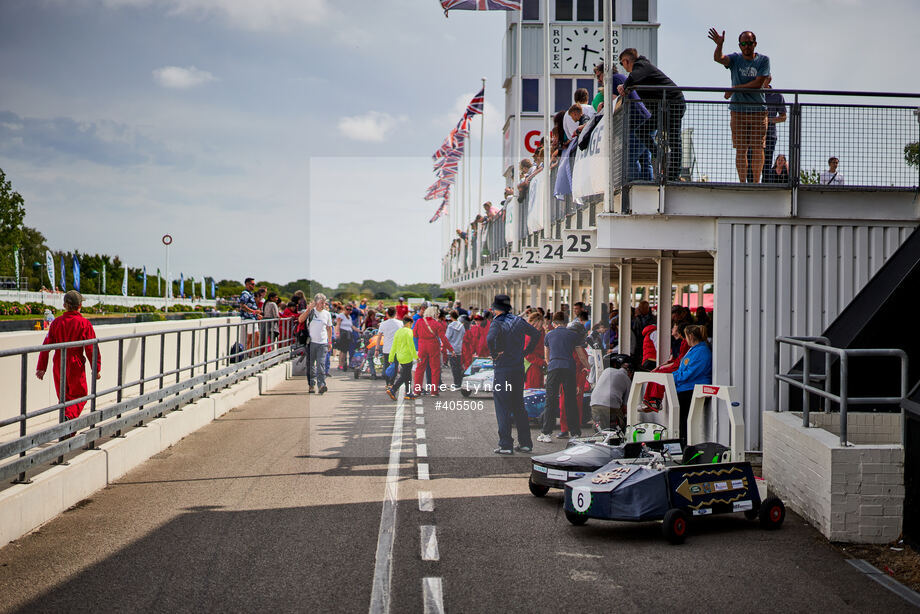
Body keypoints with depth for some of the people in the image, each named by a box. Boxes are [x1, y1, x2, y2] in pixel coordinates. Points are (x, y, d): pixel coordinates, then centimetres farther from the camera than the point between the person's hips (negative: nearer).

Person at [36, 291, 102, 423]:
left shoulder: (56, 322, 1)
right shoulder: (84, 323, -9)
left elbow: (46, 345, -1)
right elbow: (91, 348, -9)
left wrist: (41, 367, 3)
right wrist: (97, 369, -1)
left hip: (58, 366, 4)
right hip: (76, 366, -4)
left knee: (64, 397, 16)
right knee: (79, 396, 8)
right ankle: (68, 416, -19)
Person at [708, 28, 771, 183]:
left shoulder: (763, 60, 2)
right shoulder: (735, 59, 6)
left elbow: (758, 83, -8)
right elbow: (718, 58, -13)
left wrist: (735, 88, -8)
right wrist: (719, 45, -33)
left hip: (758, 110, -1)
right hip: (738, 110, 1)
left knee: (758, 149, -1)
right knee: (740, 149, 0)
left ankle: (756, 182, 4)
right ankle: (742, 182, 5)